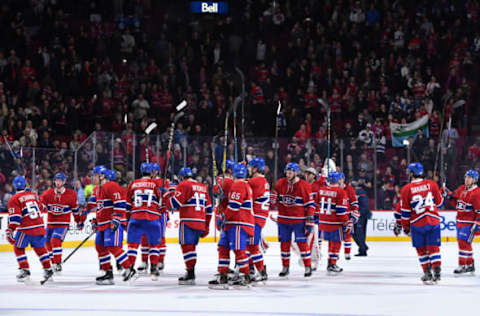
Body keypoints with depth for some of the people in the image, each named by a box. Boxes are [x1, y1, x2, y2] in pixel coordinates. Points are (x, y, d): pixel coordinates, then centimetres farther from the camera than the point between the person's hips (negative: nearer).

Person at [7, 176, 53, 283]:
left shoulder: (14, 199, -6)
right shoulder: (33, 195, 10)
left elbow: (15, 217, -14)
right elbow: (40, 207, 26)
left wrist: (10, 230, -12)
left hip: (25, 229, -5)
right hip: (39, 226, 5)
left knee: (18, 248, 11)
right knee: (40, 248, 19)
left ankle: (25, 270, 3)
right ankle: (48, 270, 21)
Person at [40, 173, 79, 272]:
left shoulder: (71, 194, -5)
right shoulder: (48, 194, -3)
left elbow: (75, 208, 7)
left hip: (63, 223, -4)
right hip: (50, 222, 4)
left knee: (55, 240, -22)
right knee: (48, 243, 8)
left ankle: (58, 263, -17)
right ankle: (53, 263, 27)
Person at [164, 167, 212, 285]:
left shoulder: (183, 185, -3)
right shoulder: (203, 187, 19)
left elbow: (174, 204, -11)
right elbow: (209, 210, 20)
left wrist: (167, 196, 10)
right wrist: (206, 227, 24)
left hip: (188, 222, -7)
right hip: (201, 222, 7)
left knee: (187, 246, -6)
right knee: (191, 247, 16)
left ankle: (191, 275, -12)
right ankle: (190, 273, 18)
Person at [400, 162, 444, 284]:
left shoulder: (406, 189, -6)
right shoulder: (432, 184, 0)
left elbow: (405, 211, -3)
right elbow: (439, 203, 10)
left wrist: (405, 227, 7)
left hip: (417, 224, -2)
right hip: (433, 222, 2)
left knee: (422, 250, 11)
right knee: (433, 247, 4)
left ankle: (427, 273, 11)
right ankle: (437, 271, -7)